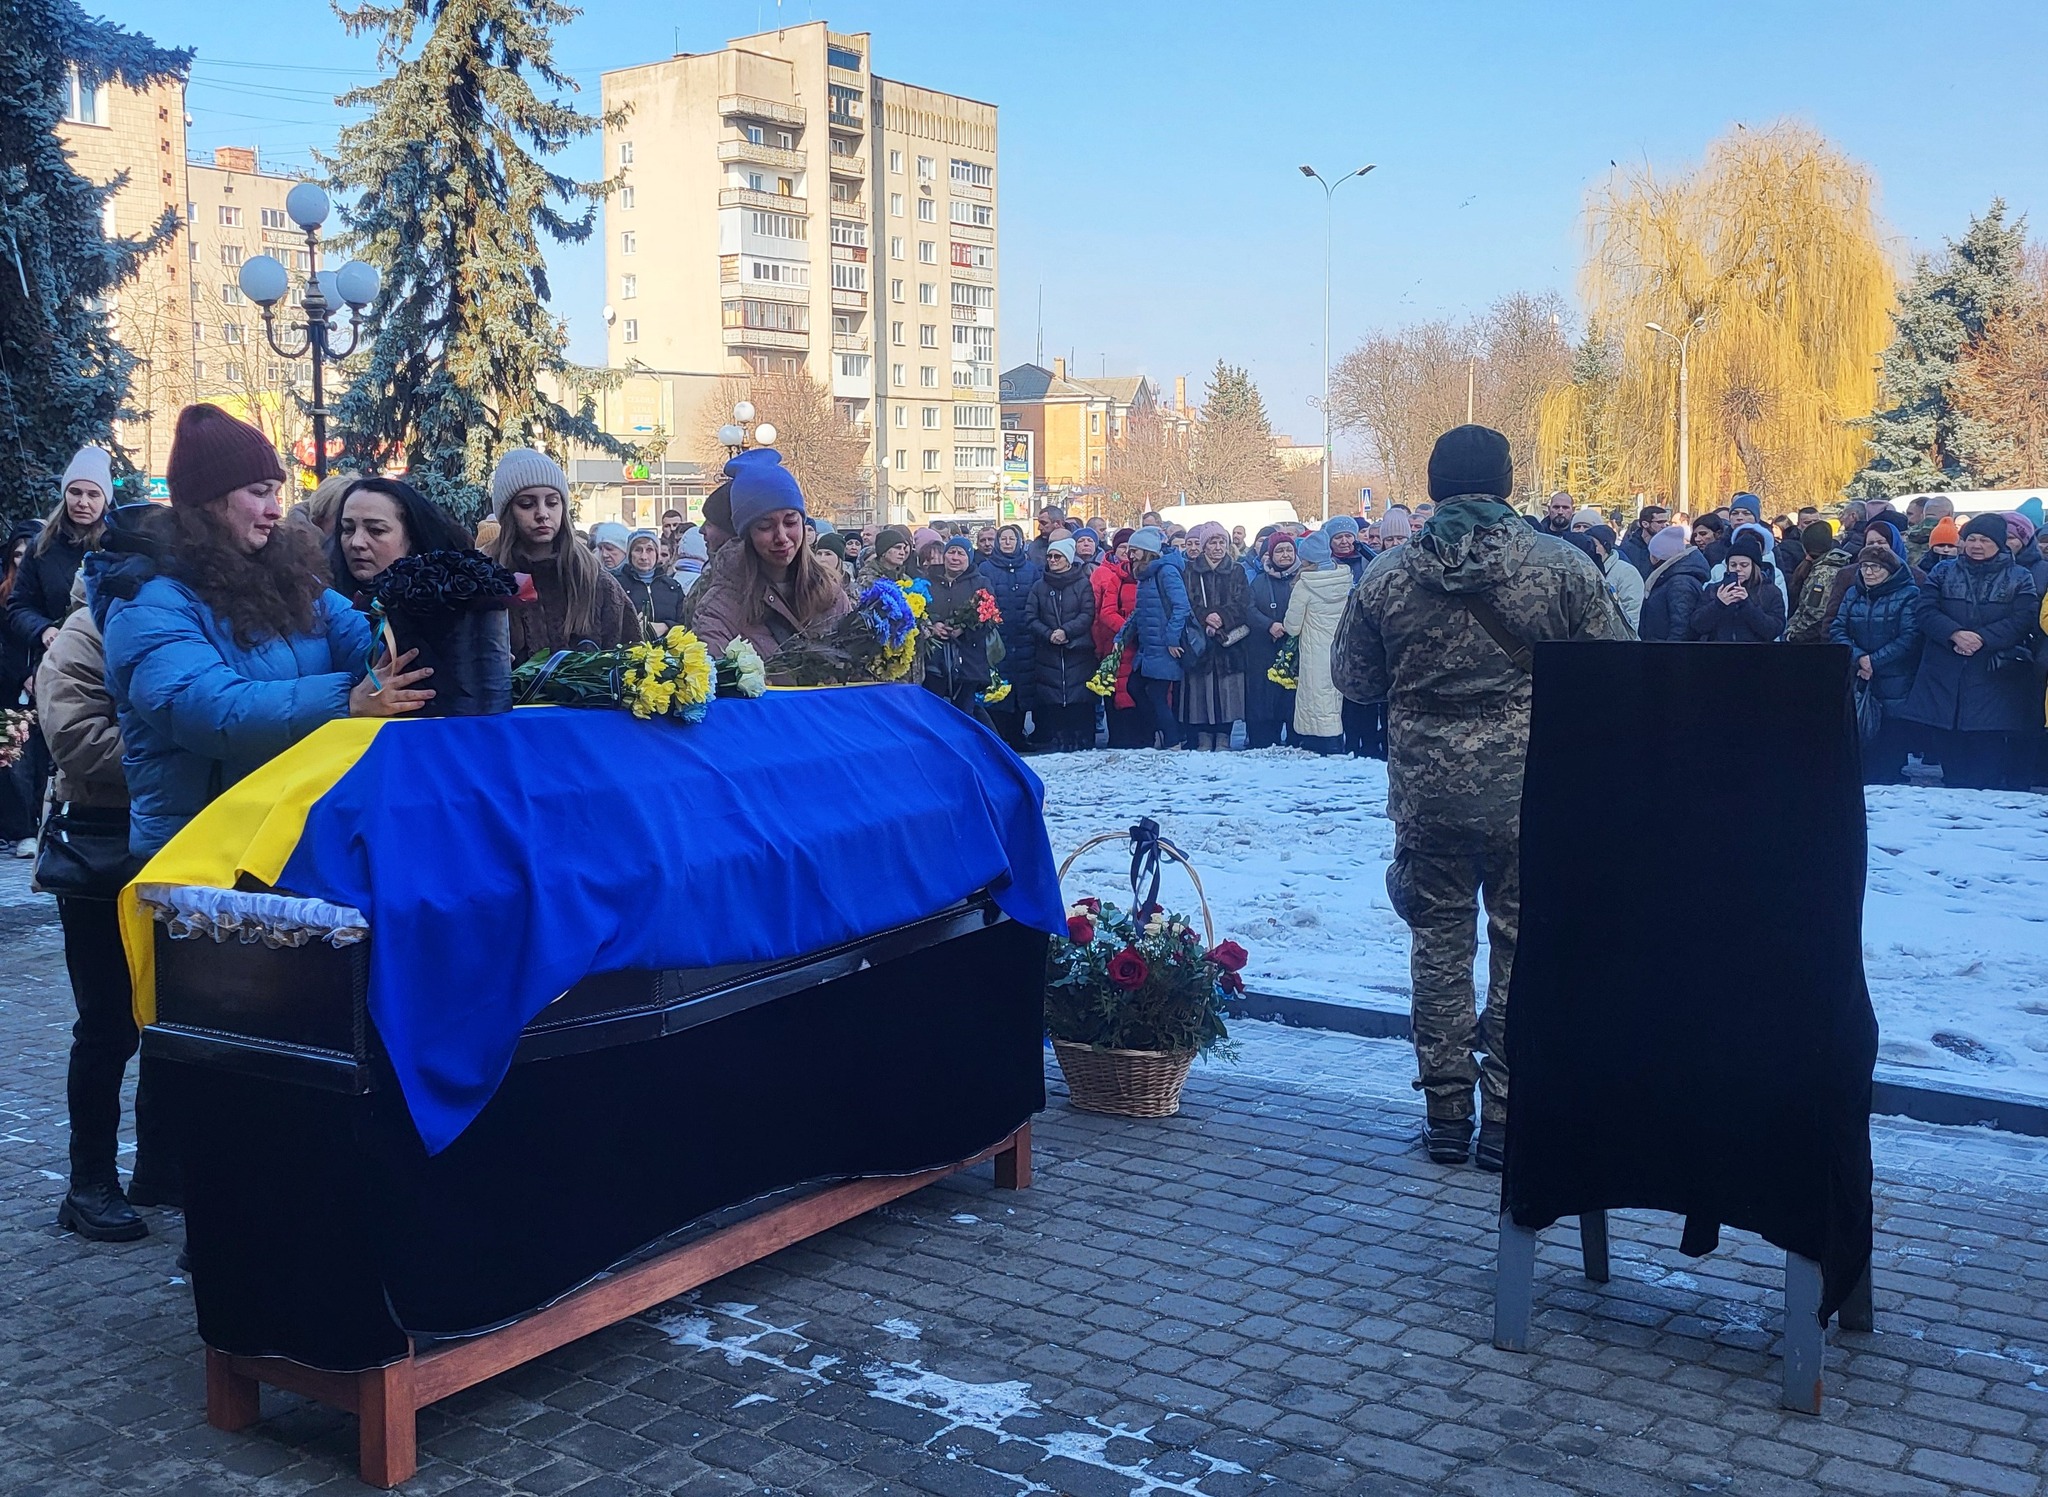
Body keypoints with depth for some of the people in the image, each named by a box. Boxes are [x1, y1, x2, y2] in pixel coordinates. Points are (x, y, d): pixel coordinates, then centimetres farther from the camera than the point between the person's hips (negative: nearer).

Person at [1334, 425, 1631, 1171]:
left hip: (1427, 794, 1)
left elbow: (1354, 681, 6)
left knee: (1440, 946, 12)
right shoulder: (1563, 567, -8)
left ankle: (1447, 1116, 17)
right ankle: (1508, 1118, 13)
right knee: (1524, 947, 9)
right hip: (1534, 791, -1)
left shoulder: (1386, 578, -3)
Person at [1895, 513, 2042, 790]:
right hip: (1945, 678, 2)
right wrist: (1955, 634, -18)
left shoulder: (2020, 578, 6)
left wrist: (1982, 638, -19)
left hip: (1994, 677, -2)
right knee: (1952, 760, 6)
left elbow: (2023, 620, -7)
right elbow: (1926, 612, 0)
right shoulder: (1944, 572, 12)